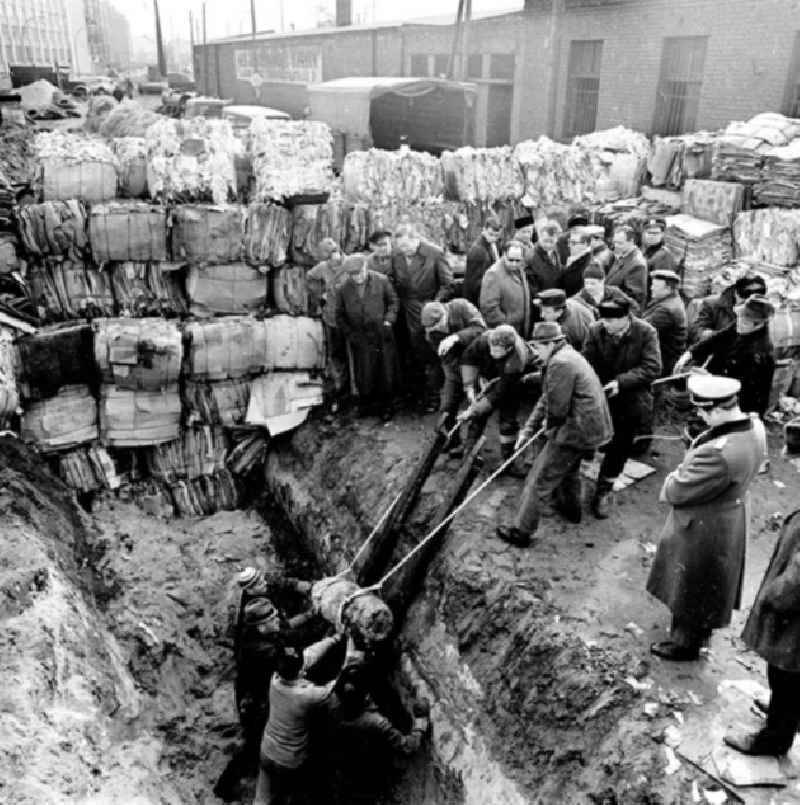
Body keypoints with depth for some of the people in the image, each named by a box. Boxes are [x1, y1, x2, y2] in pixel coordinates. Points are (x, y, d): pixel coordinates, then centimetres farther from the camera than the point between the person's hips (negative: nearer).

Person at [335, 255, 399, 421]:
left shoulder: (381, 281, -4)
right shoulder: (343, 290, -2)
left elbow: (393, 301, 7)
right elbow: (340, 316, 9)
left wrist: (388, 321, -6)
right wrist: (350, 334, 0)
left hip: (383, 335, 0)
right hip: (361, 340, 0)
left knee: (387, 373, 4)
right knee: (364, 377, 0)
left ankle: (386, 407, 24)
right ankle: (365, 404, 26)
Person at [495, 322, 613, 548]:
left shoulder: (560, 363, -21)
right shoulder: (569, 356, 14)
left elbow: (557, 408, -22)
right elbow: (546, 399, 14)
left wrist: (549, 425, 1)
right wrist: (528, 428, 11)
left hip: (575, 431, -10)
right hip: (591, 425, 11)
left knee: (540, 482, -2)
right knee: (569, 469, 33)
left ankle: (521, 531, 6)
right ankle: (571, 510, 55)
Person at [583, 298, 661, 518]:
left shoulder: (646, 332, -15)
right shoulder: (596, 330, -11)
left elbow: (652, 368, -18)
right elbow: (586, 363, -7)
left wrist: (621, 381, -27)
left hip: (631, 403, -1)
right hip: (600, 398, 1)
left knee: (619, 448, 10)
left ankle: (604, 491, 28)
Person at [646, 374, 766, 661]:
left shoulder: (718, 454, -41)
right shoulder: (754, 425, -14)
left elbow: (678, 491, -28)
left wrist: (672, 479, -6)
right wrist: (696, 449, -9)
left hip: (702, 527, -8)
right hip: (730, 519, 8)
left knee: (690, 587, 17)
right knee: (708, 582, 31)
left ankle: (685, 643, 40)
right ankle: (703, 626, 54)